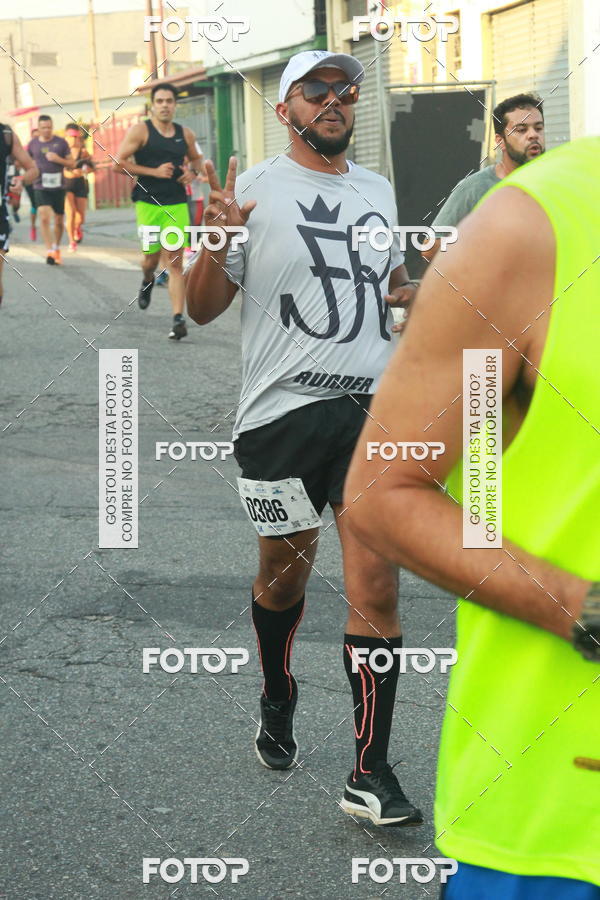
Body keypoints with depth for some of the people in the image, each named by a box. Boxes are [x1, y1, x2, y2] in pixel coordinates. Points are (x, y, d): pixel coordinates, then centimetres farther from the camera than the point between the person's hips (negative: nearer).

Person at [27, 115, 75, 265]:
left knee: (59, 221, 10)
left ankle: (57, 248, 31)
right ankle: (50, 251, -20)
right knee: (44, 218, -18)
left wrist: (58, 159, -14)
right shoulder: (33, 144, 4)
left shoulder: (61, 142, 1)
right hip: (41, 187, -1)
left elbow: (72, 163, 3)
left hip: (58, 186, 1)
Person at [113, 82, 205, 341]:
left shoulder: (185, 134, 9)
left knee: (175, 261, -7)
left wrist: (193, 171, 2)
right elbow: (118, 163, -8)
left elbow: (197, 159, 26)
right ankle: (147, 281, 46)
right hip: (148, 202, -2)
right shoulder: (140, 130, -3)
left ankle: (178, 319, -10)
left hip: (177, 204, 2)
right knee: (151, 257, 8)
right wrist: (154, 171, -15)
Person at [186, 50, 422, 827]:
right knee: (285, 574, 13)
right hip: (283, 412, -3)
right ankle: (277, 706, 41)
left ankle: (370, 775, -2)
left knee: (376, 586, -6)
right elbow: (202, 309, -2)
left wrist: (412, 293, 10)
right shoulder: (256, 191, -1)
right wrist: (214, 241, -20)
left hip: (372, 410, 3)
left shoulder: (377, 190, 15)